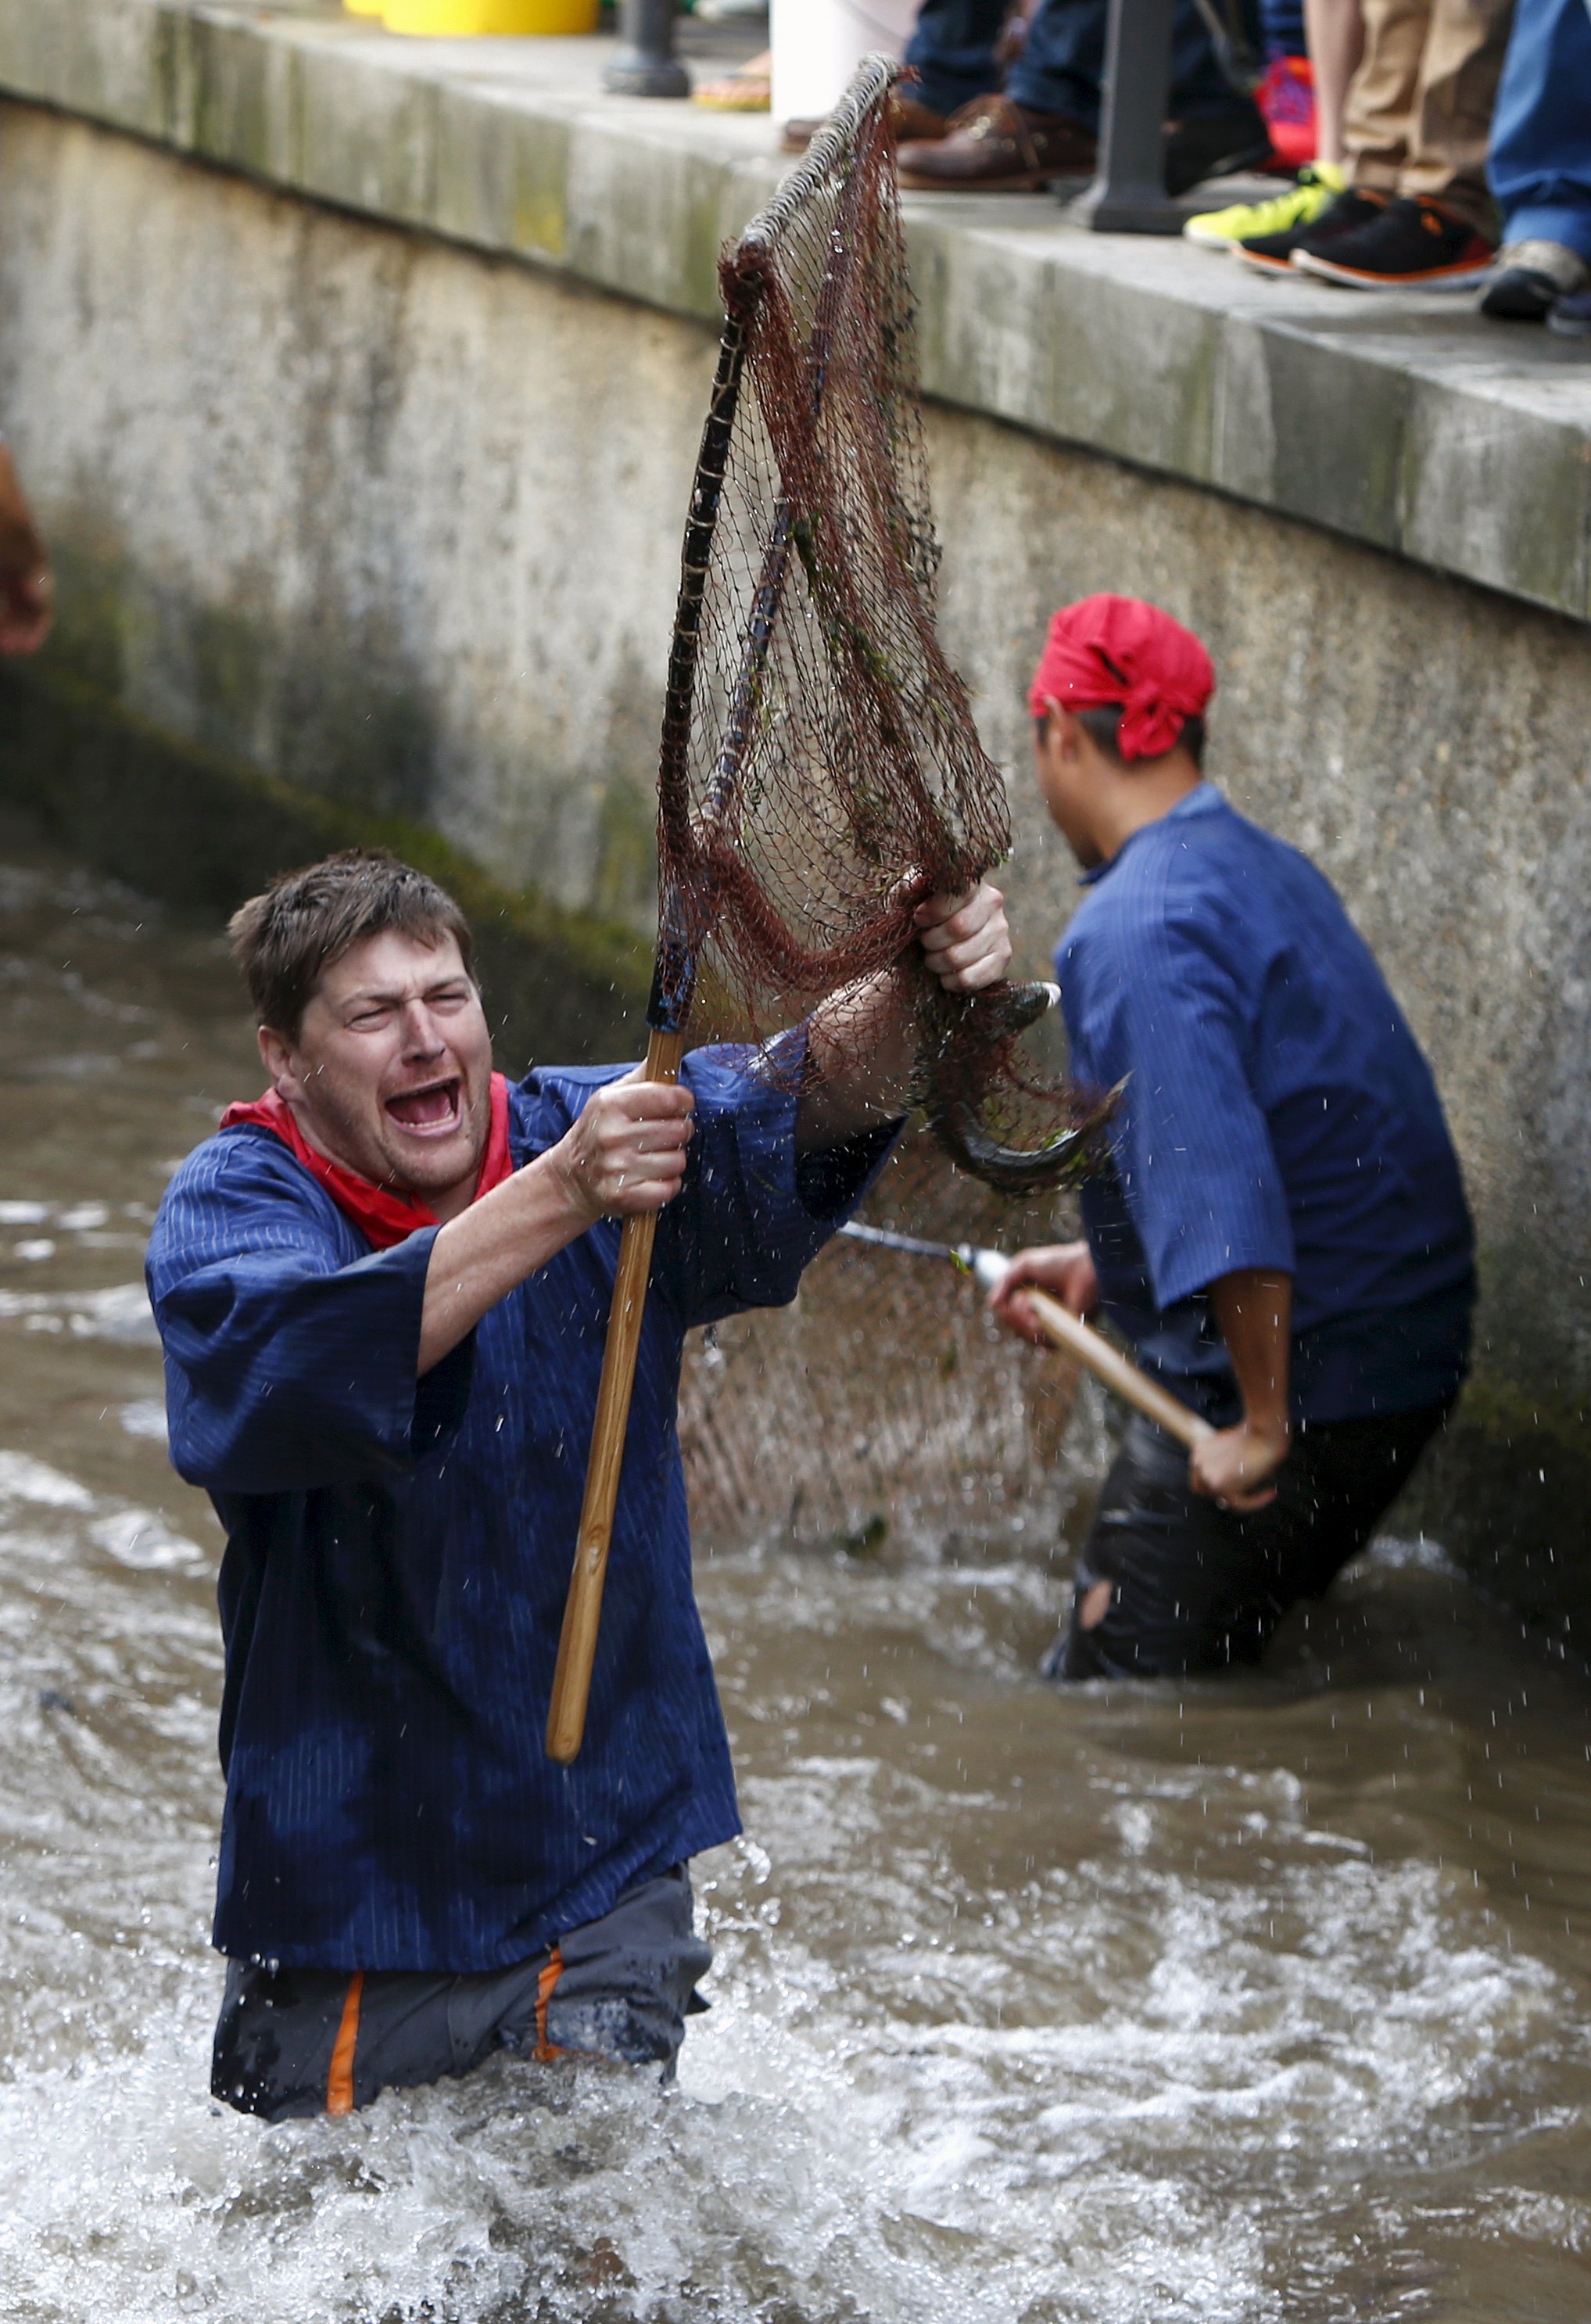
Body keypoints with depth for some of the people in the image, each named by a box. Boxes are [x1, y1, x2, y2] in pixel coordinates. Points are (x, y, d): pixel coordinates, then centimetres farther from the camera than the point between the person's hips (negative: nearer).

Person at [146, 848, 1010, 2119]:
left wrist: (914, 991, -45)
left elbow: (792, 1102, -22)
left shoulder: (608, 1135, -4)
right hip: (340, 1900, -1)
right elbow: (278, 1366, -34)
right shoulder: (230, 1206, -11)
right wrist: (559, 1199, -46)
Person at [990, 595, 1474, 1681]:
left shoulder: (1136, 929, -21)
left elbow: (1220, 1177, -30)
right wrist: (1104, 1265, 25)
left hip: (1303, 1378, -10)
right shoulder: (1271, 870, 10)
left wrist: (1264, 1427, -23)